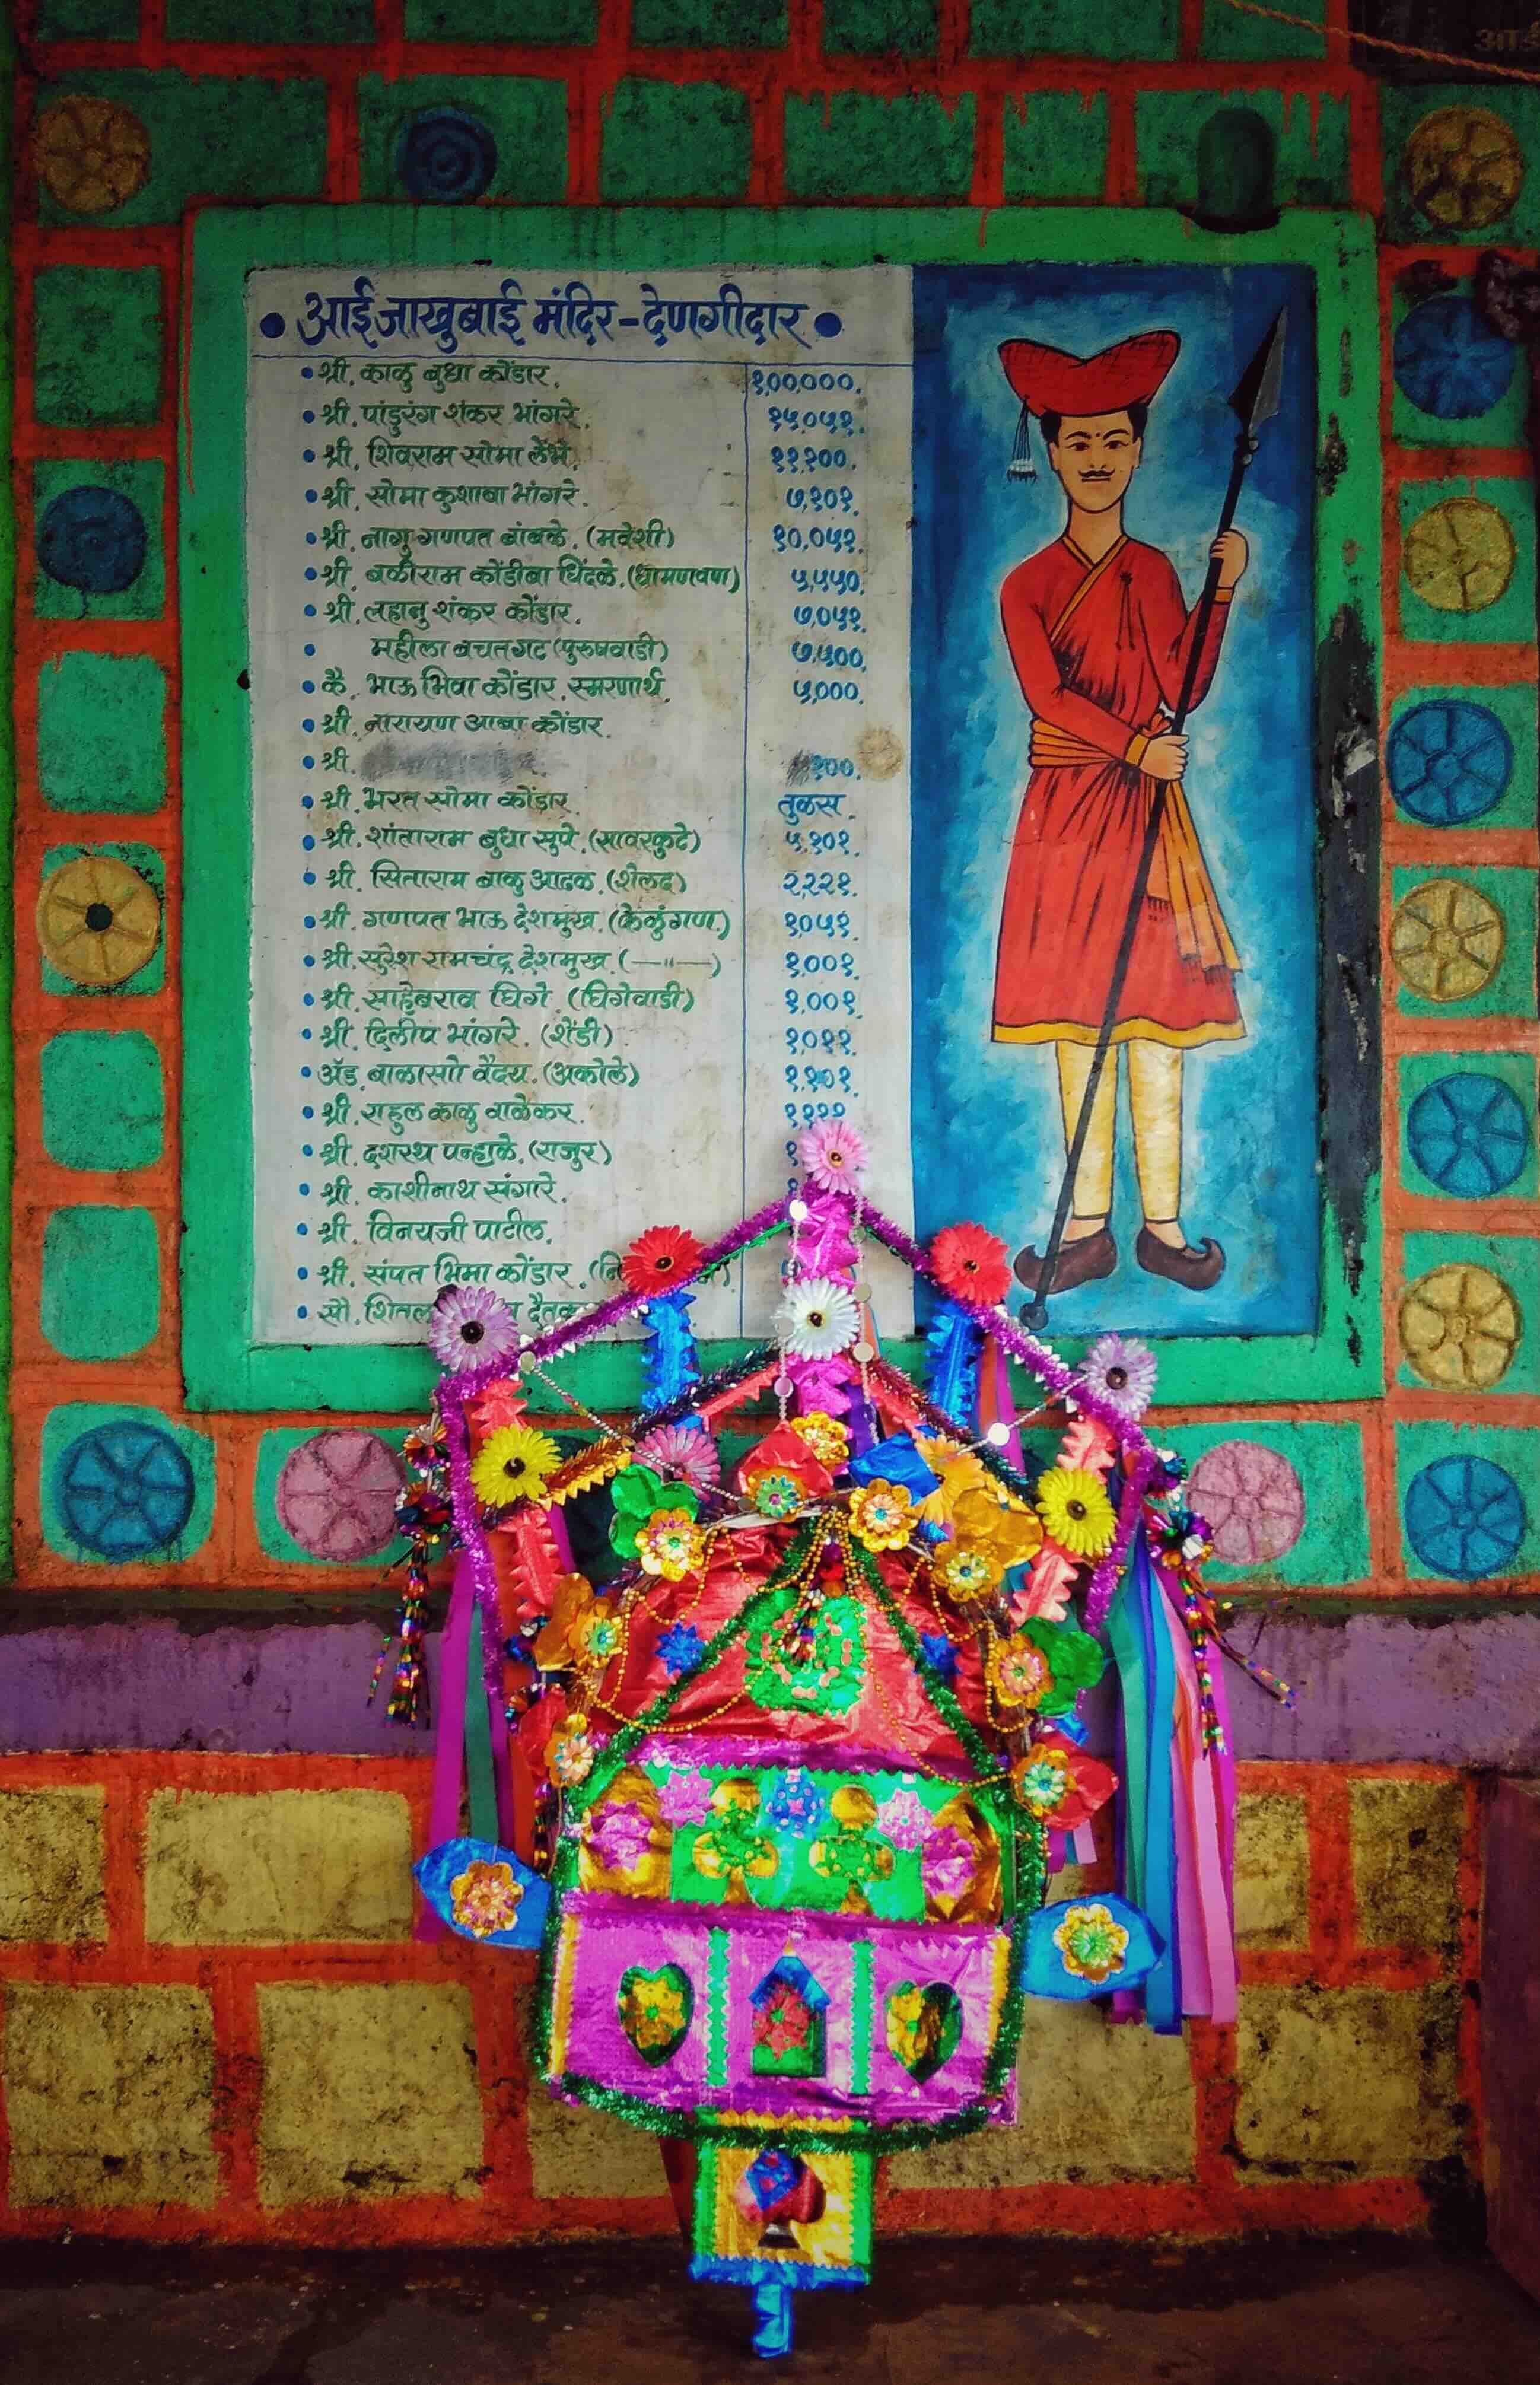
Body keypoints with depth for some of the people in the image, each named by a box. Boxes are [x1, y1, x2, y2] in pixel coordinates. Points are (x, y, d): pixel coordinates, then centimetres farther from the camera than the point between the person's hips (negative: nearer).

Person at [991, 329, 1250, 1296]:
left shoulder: (1156, 573, 10)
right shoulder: (1028, 584, 5)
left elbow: (1187, 686, -1)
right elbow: (1049, 698, -8)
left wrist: (1223, 589, -8)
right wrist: (1136, 747, -18)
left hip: (1150, 811, 1)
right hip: (1068, 808, -1)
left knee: (1156, 1009, 0)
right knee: (1075, 1015, 0)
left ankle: (1162, 1223, 7)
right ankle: (1090, 1226, 7)